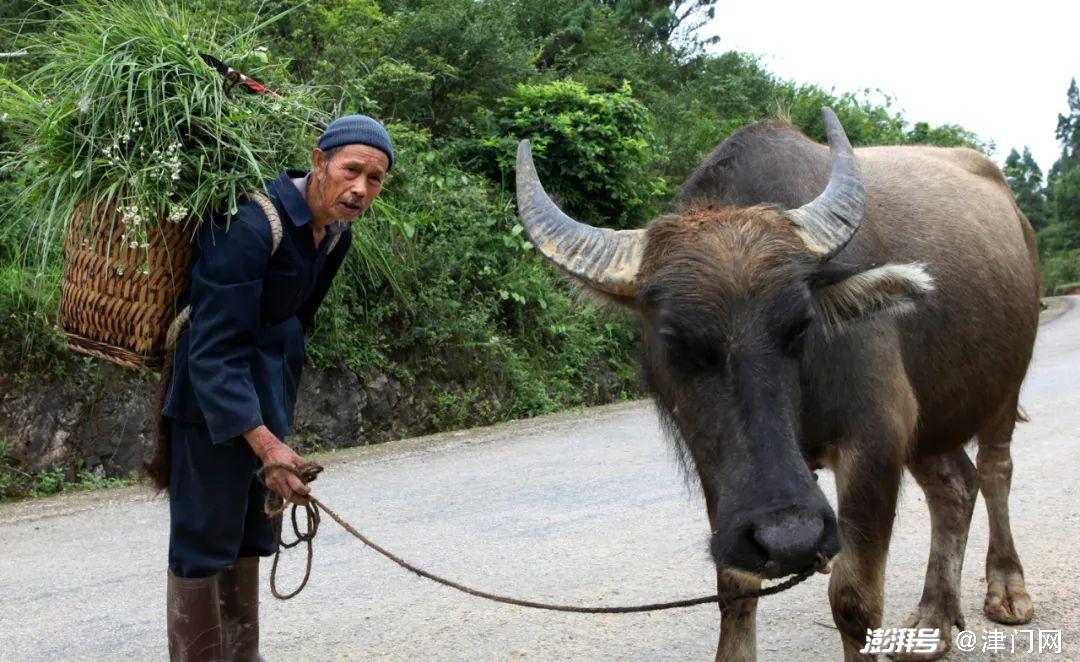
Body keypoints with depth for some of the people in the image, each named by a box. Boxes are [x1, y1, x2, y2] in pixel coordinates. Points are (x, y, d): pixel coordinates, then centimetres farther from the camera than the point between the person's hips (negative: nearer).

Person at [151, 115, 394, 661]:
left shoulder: (336, 233, 2)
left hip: (264, 392, 9)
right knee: (204, 534, -4)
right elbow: (214, 348, -29)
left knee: (249, 531, 17)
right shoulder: (250, 224, -27)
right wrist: (264, 442, -36)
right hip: (212, 393, -9)